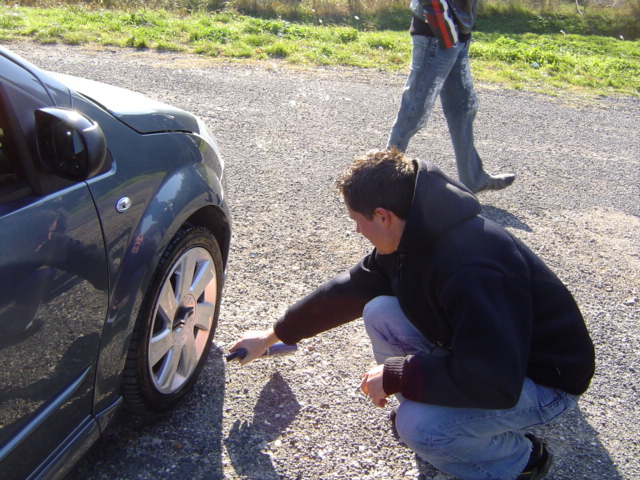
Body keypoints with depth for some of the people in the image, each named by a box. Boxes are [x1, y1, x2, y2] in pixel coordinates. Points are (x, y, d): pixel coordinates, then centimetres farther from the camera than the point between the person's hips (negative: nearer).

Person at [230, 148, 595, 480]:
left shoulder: (472, 269, -36)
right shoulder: (416, 237, -7)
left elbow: (495, 382, -37)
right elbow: (350, 291, 4)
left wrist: (396, 375, -25)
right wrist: (274, 335, 11)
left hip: (546, 379, -7)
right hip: (481, 350, 7)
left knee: (418, 426, -28)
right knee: (379, 313, -11)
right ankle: (426, 406, 8)